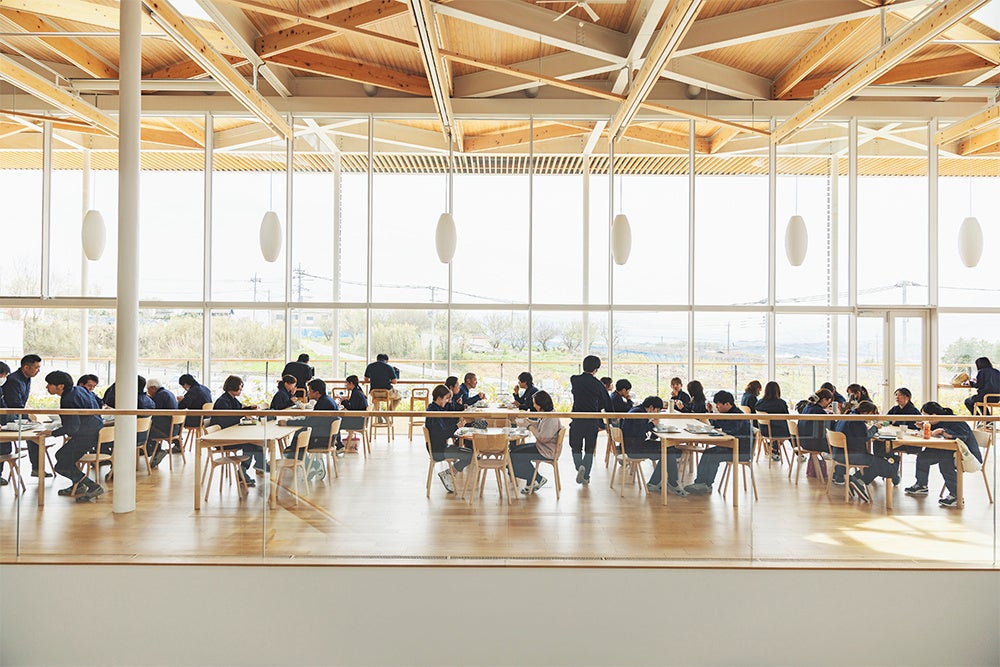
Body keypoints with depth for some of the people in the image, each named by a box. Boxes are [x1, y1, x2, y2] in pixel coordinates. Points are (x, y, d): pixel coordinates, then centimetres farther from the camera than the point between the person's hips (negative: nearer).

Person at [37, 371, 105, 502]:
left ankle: (93, 487, -7)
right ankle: (78, 485, 30)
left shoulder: (68, 400, -21)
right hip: (94, 430, 10)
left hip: (88, 436, -10)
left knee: (62, 466, -4)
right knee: (60, 456, 24)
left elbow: (72, 426, -26)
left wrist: (52, 433, -13)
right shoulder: (77, 389, 7)